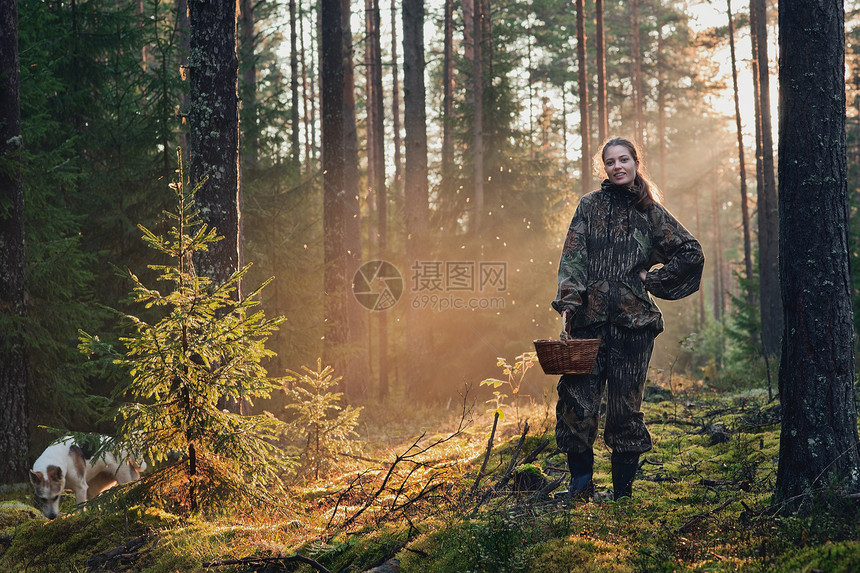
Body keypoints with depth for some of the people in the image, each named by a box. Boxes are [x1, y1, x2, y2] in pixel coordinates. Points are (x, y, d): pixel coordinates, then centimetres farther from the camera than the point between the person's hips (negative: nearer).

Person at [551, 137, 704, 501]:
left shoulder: (650, 213, 12)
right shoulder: (590, 205, 11)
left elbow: (691, 254, 15)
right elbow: (573, 255, 1)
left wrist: (652, 279, 7)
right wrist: (568, 300, -12)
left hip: (633, 320, 0)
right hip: (590, 317, 0)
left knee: (626, 402, 1)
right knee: (577, 395, -9)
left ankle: (623, 491, 8)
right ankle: (581, 484, 1)